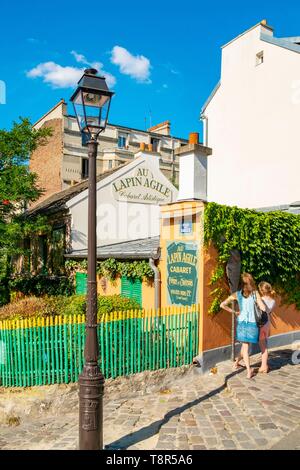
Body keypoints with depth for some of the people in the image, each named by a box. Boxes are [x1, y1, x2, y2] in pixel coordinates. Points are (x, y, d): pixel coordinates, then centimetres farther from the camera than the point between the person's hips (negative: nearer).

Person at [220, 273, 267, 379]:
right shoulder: (255, 293, -6)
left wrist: (234, 312, 4)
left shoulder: (237, 294, -1)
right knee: (246, 346, 14)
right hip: (252, 323, -1)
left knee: (245, 346, 13)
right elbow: (263, 308, -8)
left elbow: (222, 305, -6)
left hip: (241, 322, 1)